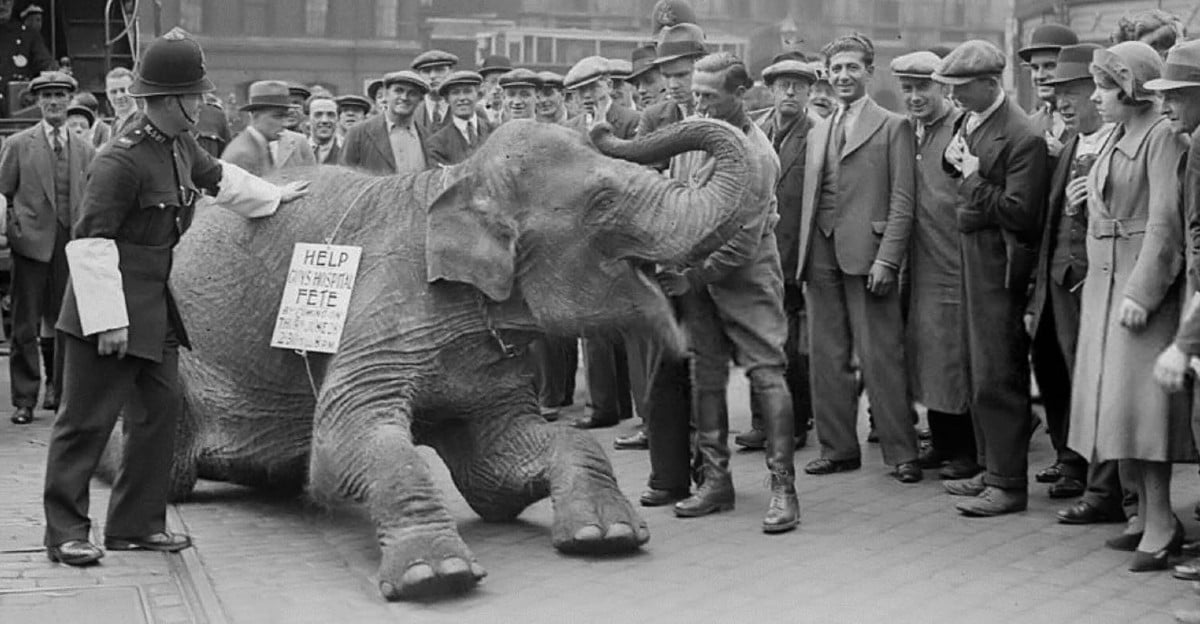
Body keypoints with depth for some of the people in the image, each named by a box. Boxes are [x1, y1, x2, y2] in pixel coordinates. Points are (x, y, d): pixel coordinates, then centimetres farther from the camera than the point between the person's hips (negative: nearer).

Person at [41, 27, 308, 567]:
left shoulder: (180, 146, 6)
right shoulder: (121, 160, -21)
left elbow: (218, 177, 28)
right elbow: (89, 240, -22)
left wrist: (274, 197, 36)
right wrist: (107, 318, -24)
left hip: (155, 307, 9)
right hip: (113, 306, -9)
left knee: (162, 409, 11)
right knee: (86, 420, -2)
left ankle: (136, 524, 20)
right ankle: (65, 532, 7)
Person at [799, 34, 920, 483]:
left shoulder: (893, 127, 1)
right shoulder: (819, 132, 19)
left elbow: (902, 200, -5)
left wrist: (887, 259, -14)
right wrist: (804, 256, 9)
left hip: (866, 255, -6)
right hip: (820, 256, 6)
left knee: (881, 358, -6)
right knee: (827, 357, 7)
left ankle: (901, 453, 0)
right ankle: (838, 448, 15)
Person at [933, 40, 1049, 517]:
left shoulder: (1022, 138, -17)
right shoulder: (969, 121, 10)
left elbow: (1020, 212, -22)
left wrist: (974, 180, -16)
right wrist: (955, 163, 0)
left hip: (999, 264, -9)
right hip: (972, 257, 9)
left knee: (998, 375, -5)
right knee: (980, 370, 16)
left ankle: (1008, 485, 2)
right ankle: (993, 468, 27)